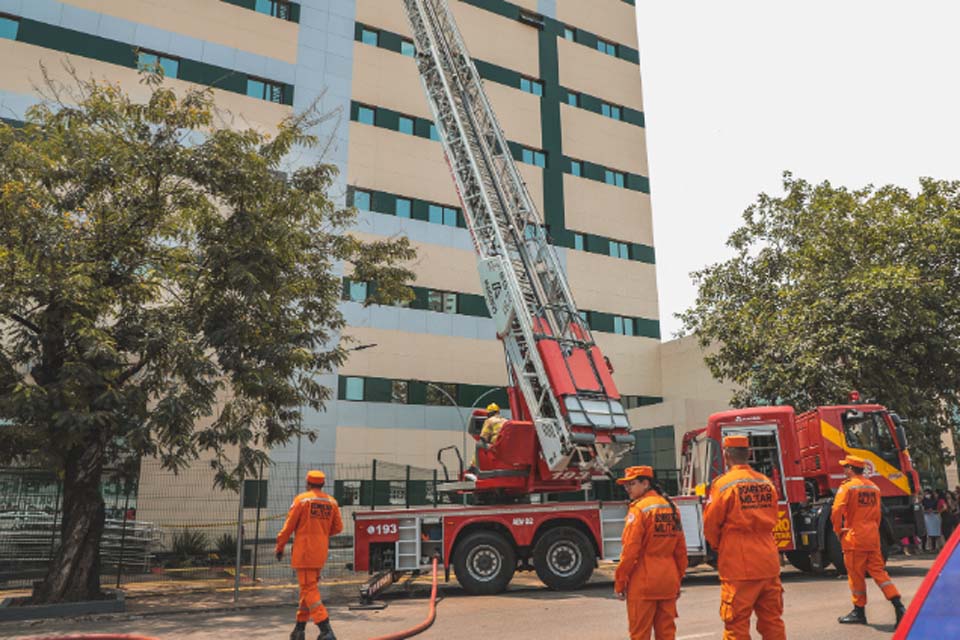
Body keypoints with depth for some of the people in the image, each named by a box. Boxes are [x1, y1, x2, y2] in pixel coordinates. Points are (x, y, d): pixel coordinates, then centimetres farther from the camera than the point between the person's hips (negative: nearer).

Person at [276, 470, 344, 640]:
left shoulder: (301, 500, -7)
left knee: (309, 589, -5)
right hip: (321, 553, 5)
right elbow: (338, 527, 7)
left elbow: (289, 526, -6)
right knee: (309, 587, 18)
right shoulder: (332, 502, 6)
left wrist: (280, 546, 4)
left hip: (304, 551, -5)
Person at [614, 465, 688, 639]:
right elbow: (681, 549, 13)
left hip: (643, 581, -7)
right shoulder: (671, 507, 9)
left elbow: (630, 550, -15)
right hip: (668, 581, 7)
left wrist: (619, 582, -7)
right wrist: (677, 579, 20)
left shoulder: (639, 509, -12)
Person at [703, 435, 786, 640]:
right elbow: (772, 521, 14)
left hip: (739, 565, -5)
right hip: (768, 563, 6)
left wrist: (719, 546, 13)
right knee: (772, 620, 14)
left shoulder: (724, 484, -10)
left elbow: (710, 525, -5)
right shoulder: (766, 483, 7)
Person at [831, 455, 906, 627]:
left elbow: (837, 511, -18)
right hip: (873, 536, 7)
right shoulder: (874, 487, 12)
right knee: (878, 570, 11)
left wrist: (838, 531, -5)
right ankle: (898, 605, 1)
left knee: (856, 574, 3)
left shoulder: (847, 486, -11)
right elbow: (877, 513, 16)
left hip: (854, 537, -6)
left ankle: (859, 611, 12)